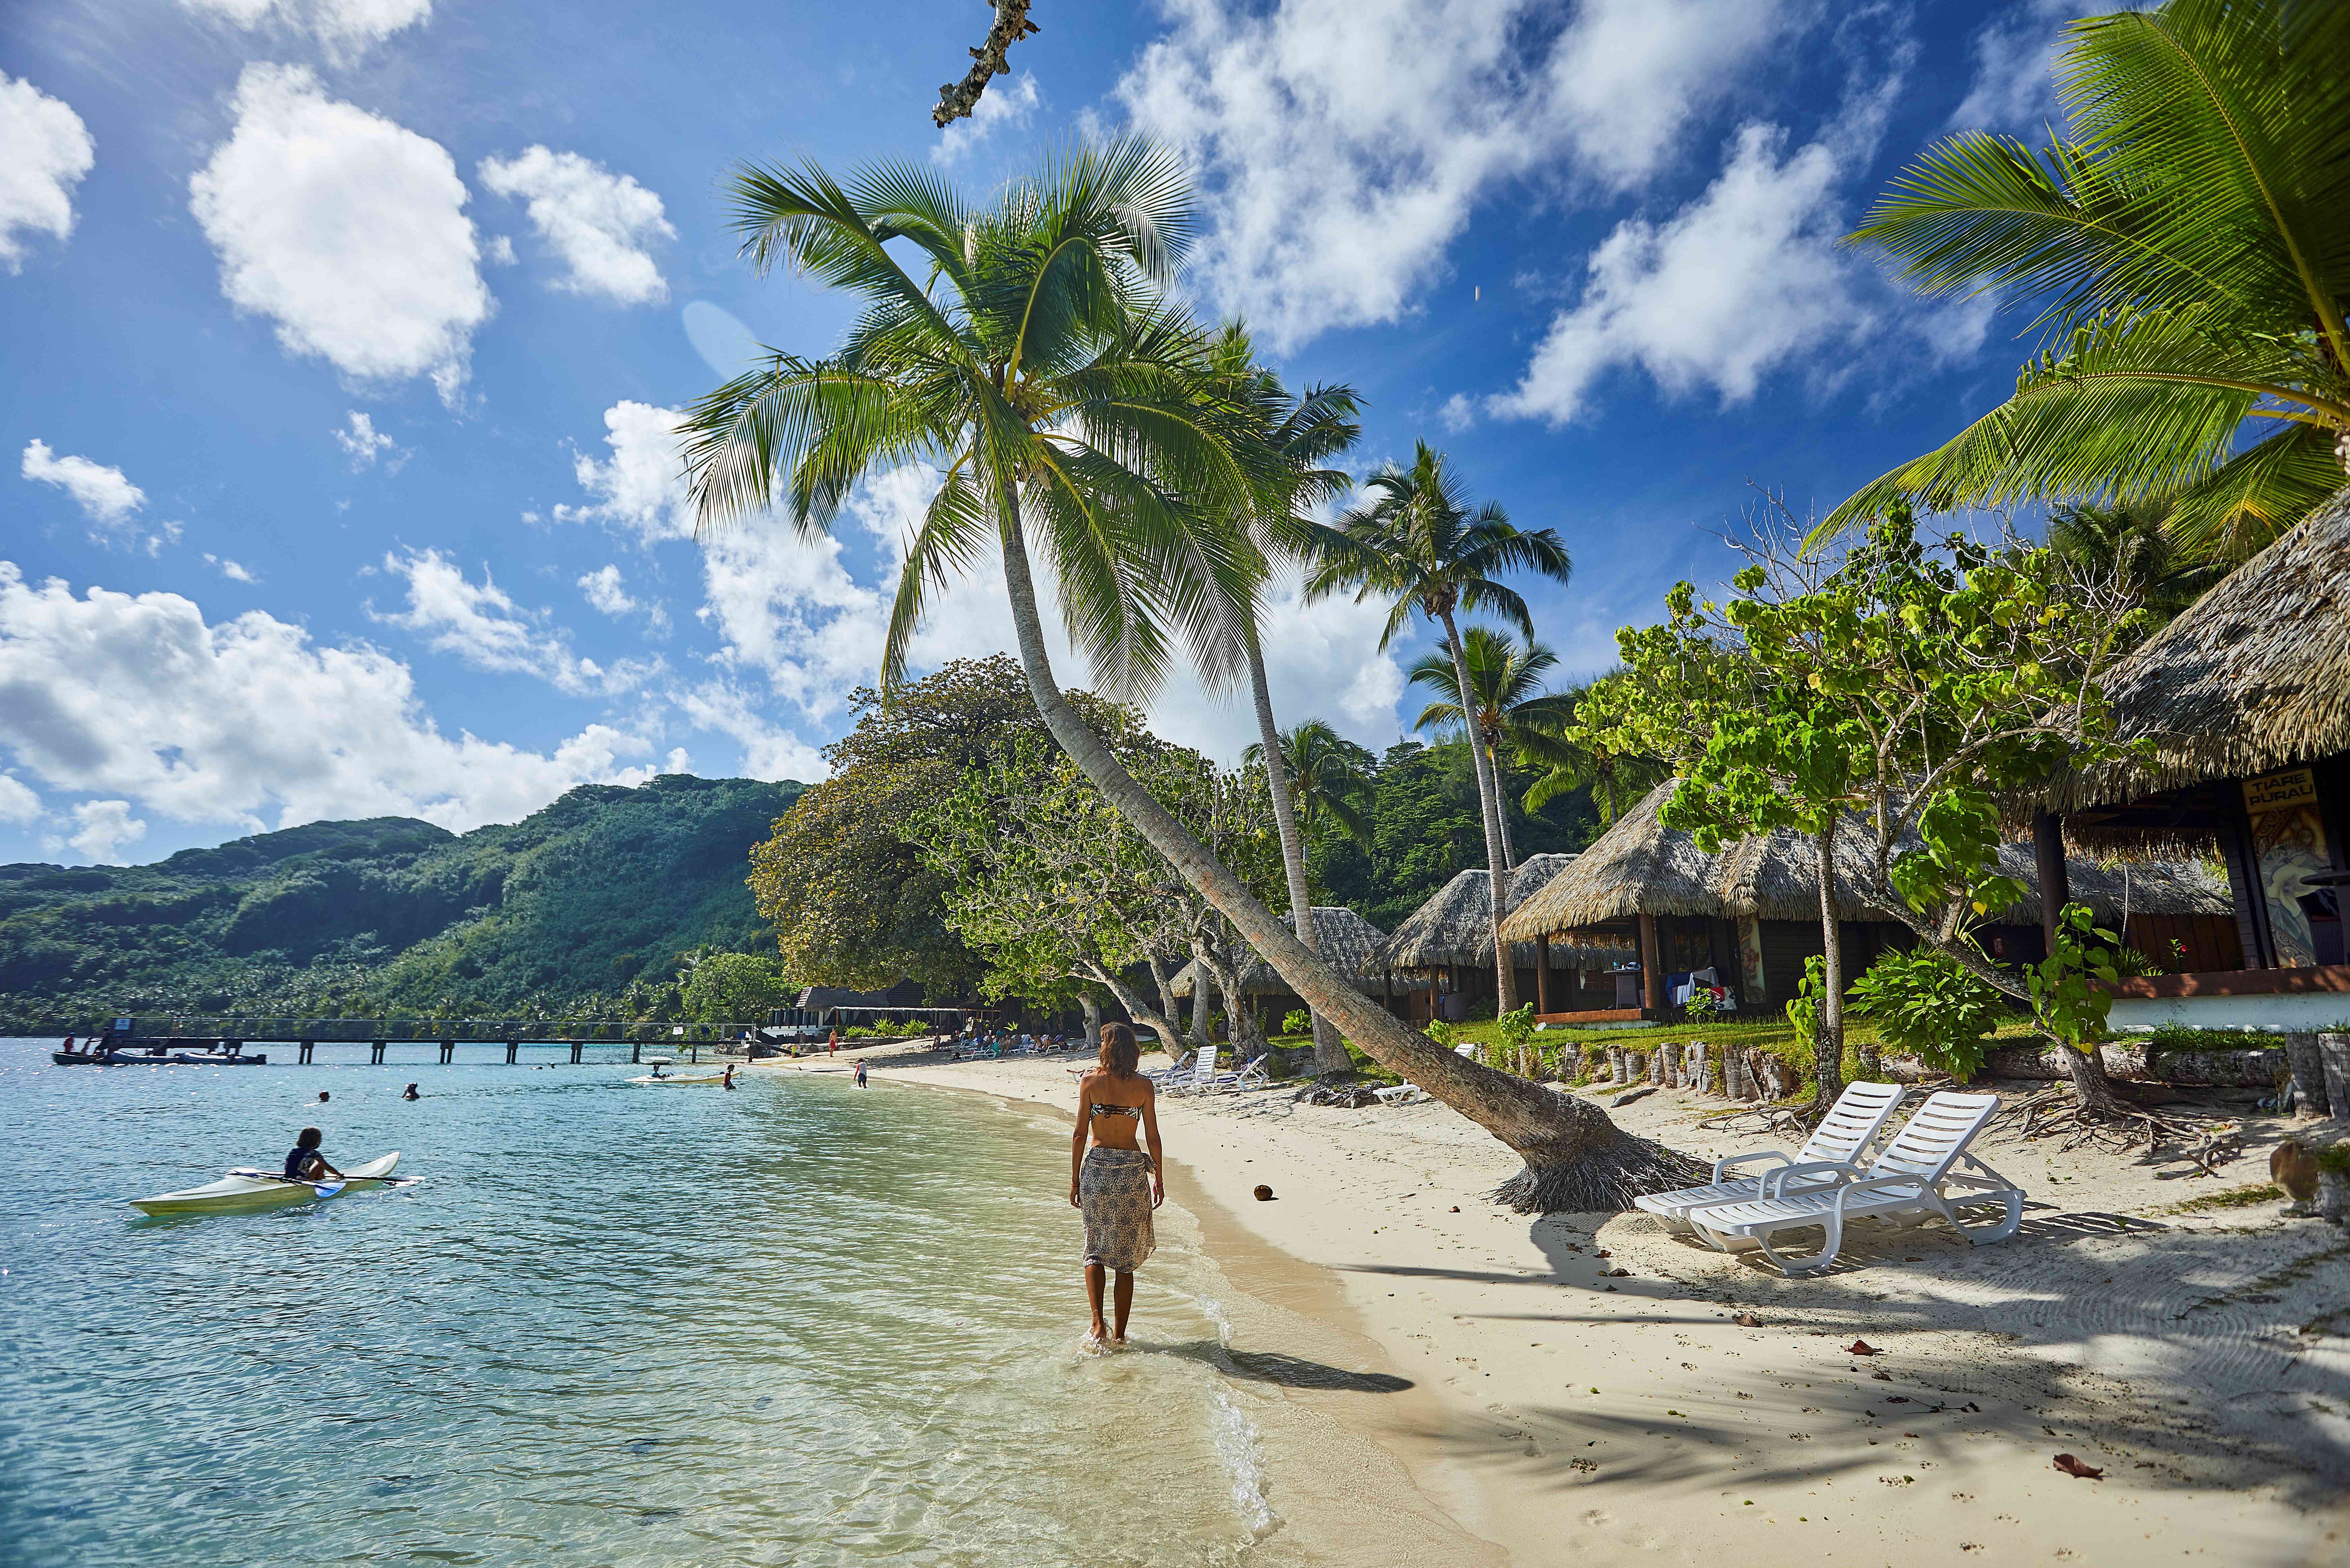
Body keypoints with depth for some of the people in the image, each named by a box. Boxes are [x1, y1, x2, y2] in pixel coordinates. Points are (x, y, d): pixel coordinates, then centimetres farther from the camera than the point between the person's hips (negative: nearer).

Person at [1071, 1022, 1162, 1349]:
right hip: (1133, 1171, 1)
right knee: (1125, 1257, 12)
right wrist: (1159, 1179, 11)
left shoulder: (1090, 1081, -4)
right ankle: (1119, 1334, 16)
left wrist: (1075, 1179, 4)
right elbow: (1153, 1137, 0)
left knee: (1095, 1250, 15)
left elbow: (1080, 1134, -4)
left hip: (1096, 1168, -1)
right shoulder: (1143, 1085, -2)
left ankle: (1098, 1324, 0)